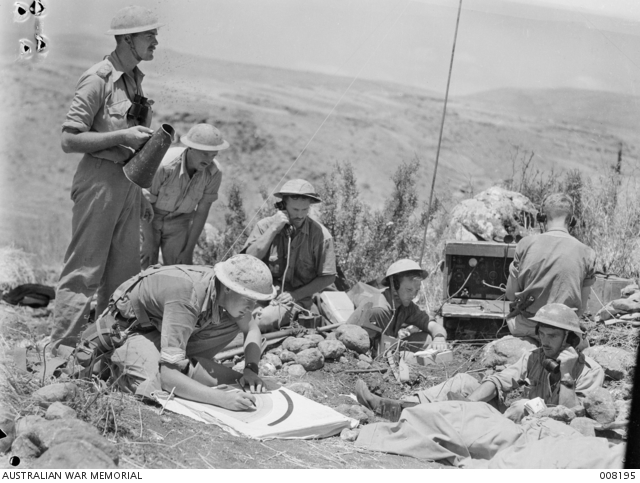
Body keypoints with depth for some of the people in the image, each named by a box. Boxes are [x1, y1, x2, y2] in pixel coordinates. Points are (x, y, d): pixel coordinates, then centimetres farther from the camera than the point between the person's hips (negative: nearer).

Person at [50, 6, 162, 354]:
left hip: (127, 181, 8)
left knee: (124, 273, 11)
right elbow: (69, 140, -15)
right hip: (100, 181, -8)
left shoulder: (134, 78, 13)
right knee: (84, 271, -5)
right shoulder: (98, 79, -13)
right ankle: (60, 352, 1)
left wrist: (140, 194, 20)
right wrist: (122, 136, -20)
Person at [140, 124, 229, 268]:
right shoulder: (163, 165, -34)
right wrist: (150, 243, -16)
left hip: (178, 221, 3)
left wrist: (189, 250, -8)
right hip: (148, 218, -3)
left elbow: (202, 211, -11)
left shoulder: (214, 172, -23)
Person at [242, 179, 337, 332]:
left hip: (297, 301, -2)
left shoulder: (321, 235, -3)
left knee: (260, 321, -31)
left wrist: (295, 295, -10)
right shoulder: (265, 226, 3)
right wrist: (274, 229, -14)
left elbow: (327, 277, 1)